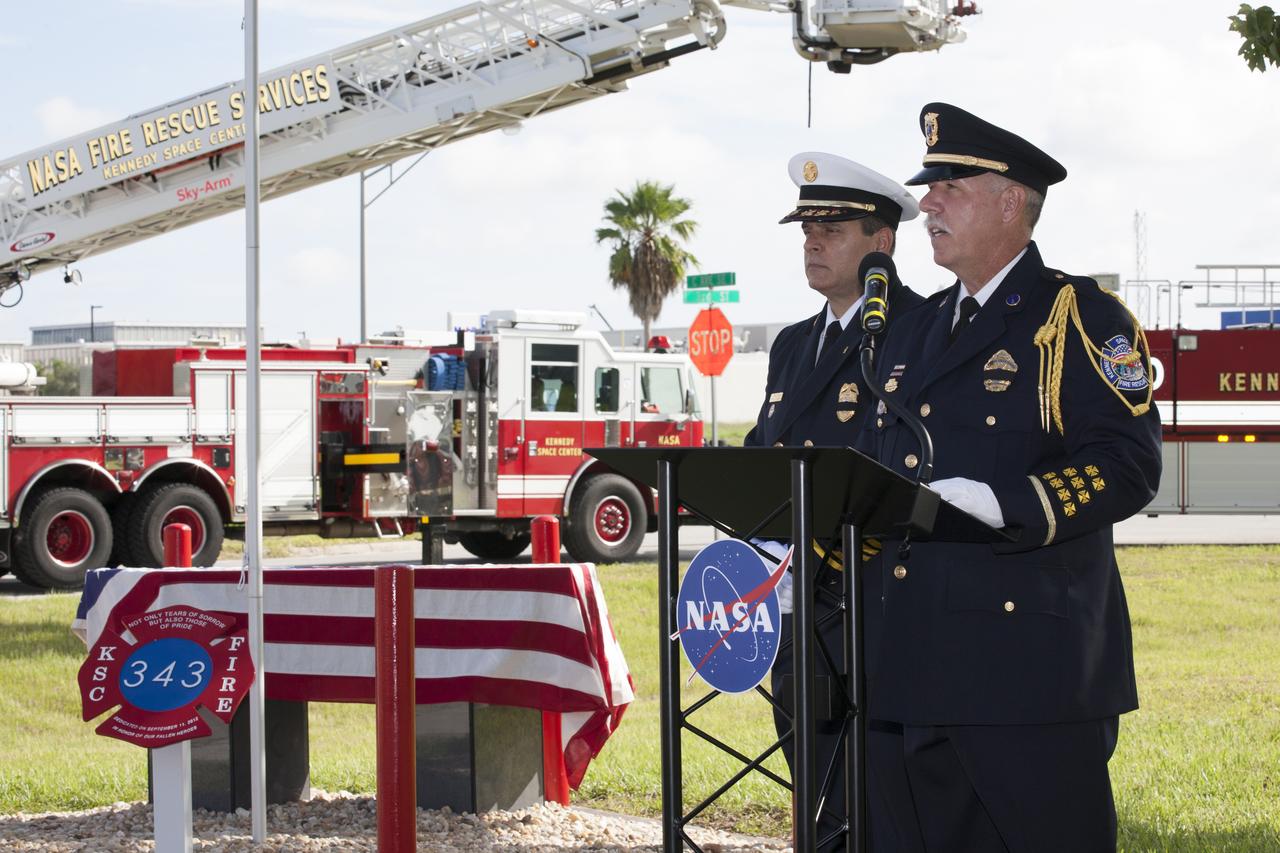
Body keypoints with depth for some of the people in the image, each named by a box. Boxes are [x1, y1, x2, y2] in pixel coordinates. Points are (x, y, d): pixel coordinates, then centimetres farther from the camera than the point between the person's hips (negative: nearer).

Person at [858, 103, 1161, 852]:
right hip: (910, 670, 7)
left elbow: (1128, 465, -14)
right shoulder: (915, 331, 21)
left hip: (1031, 670, -7)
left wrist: (994, 506, -24)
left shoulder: (1079, 318, -2)